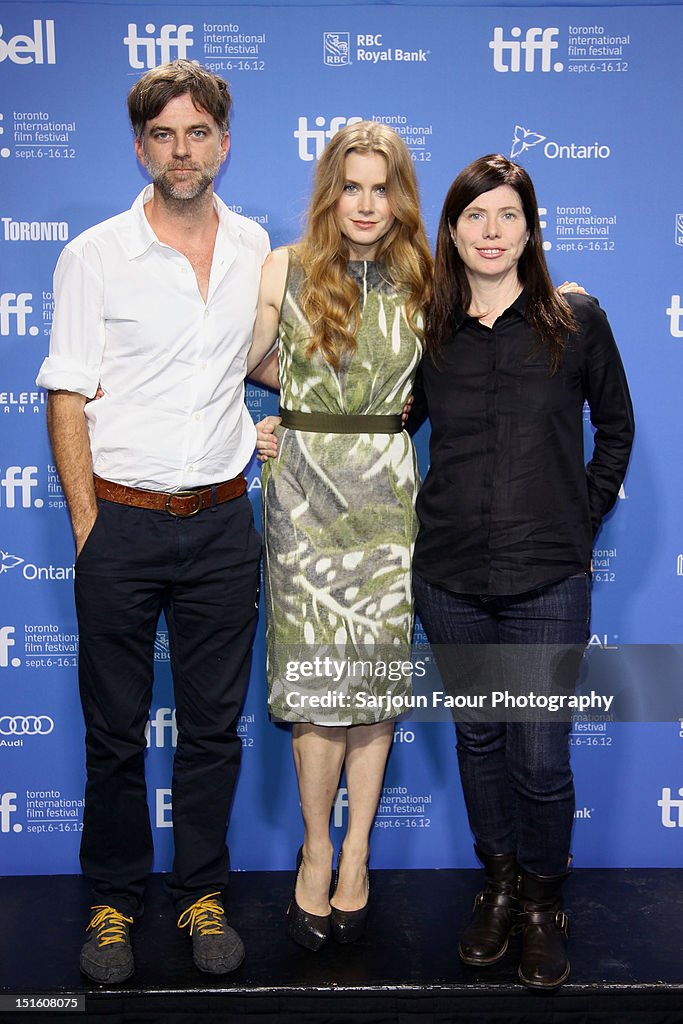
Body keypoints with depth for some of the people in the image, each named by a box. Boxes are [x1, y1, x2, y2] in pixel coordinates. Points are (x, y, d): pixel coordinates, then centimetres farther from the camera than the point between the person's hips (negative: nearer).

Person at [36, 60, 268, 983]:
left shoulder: (254, 249, 8)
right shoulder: (94, 256, -3)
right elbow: (68, 396, -4)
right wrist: (87, 523, -8)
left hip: (222, 521, 3)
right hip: (122, 523, -2)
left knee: (214, 724, 11)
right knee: (115, 729, 9)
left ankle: (201, 893, 29)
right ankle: (115, 899, 28)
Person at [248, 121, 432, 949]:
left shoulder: (422, 280, 6)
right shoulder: (284, 271, 1)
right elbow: (233, 368, 9)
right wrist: (252, 430, 1)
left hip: (387, 498, 2)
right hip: (304, 496, -1)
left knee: (377, 675, 5)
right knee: (315, 679, 0)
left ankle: (356, 852, 22)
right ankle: (316, 851, 20)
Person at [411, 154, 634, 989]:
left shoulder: (577, 323, 0)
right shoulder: (429, 332, 5)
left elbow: (616, 426, 10)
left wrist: (583, 515, 4)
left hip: (547, 579, -2)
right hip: (449, 576, 3)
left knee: (539, 755, 0)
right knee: (478, 739, 15)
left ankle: (543, 903, 26)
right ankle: (499, 883, 37)